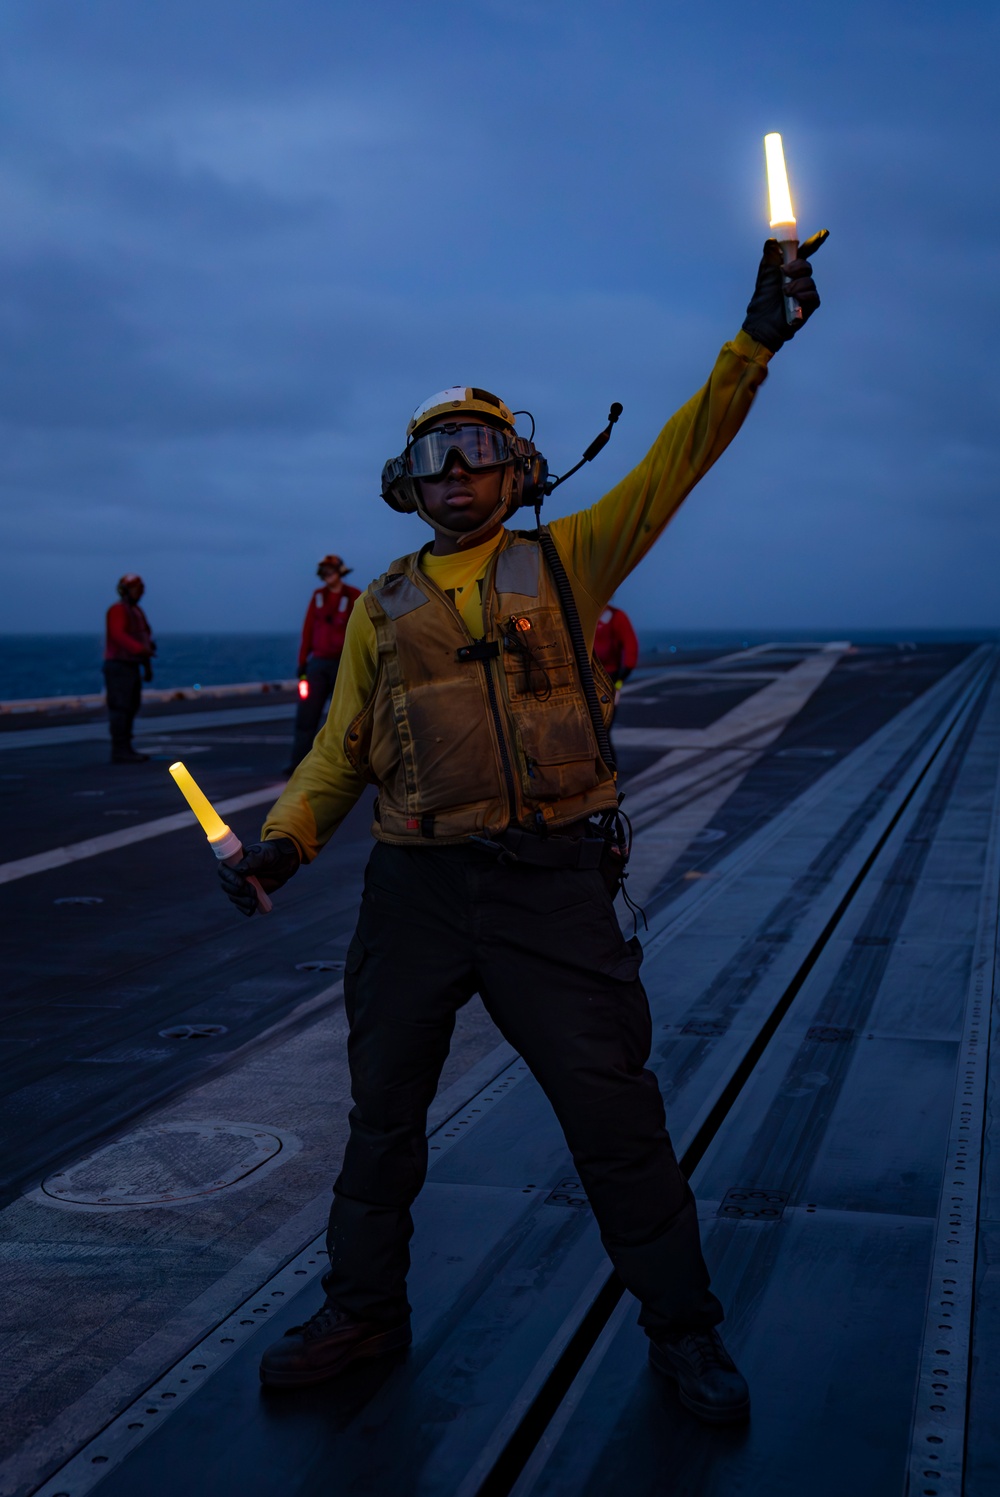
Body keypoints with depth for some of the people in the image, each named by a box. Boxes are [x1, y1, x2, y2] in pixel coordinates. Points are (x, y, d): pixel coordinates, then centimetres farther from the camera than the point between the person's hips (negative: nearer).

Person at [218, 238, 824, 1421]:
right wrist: (285, 835, -8)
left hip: (552, 881, -2)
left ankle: (681, 1325, 22)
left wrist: (755, 340, -11)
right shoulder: (383, 607, 10)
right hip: (415, 885, 3)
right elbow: (342, 746, 9)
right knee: (383, 1108, 14)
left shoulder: (563, 562, 5)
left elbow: (679, 459, -3)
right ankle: (362, 1311, 34)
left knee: (614, 1111, 3)